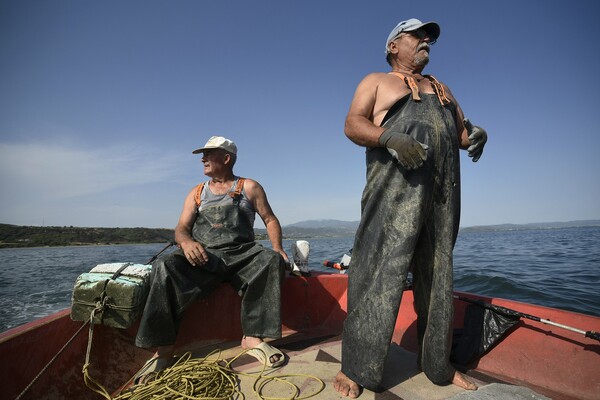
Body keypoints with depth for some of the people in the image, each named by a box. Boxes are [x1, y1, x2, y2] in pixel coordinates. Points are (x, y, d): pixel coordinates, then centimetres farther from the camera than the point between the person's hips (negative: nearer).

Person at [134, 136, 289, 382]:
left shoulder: (249, 188, 13)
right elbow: (181, 228, 10)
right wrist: (186, 242, -16)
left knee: (272, 260, -31)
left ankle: (253, 337, -26)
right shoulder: (197, 193, 19)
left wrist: (277, 247, -9)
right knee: (165, 267, -26)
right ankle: (163, 351, -22)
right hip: (204, 257, 2)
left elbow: (270, 220, 10)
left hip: (242, 255, -1)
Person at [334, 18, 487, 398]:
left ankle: (438, 364, 21)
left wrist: (477, 133, 0)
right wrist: (390, 137, -21)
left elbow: (462, 130, 24)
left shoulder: (441, 88, 29)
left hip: (442, 193, 6)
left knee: (437, 274, 8)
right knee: (379, 269, -11)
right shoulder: (377, 81, 13)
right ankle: (357, 366, -1)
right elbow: (352, 123, -2)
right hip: (395, 190, -6)